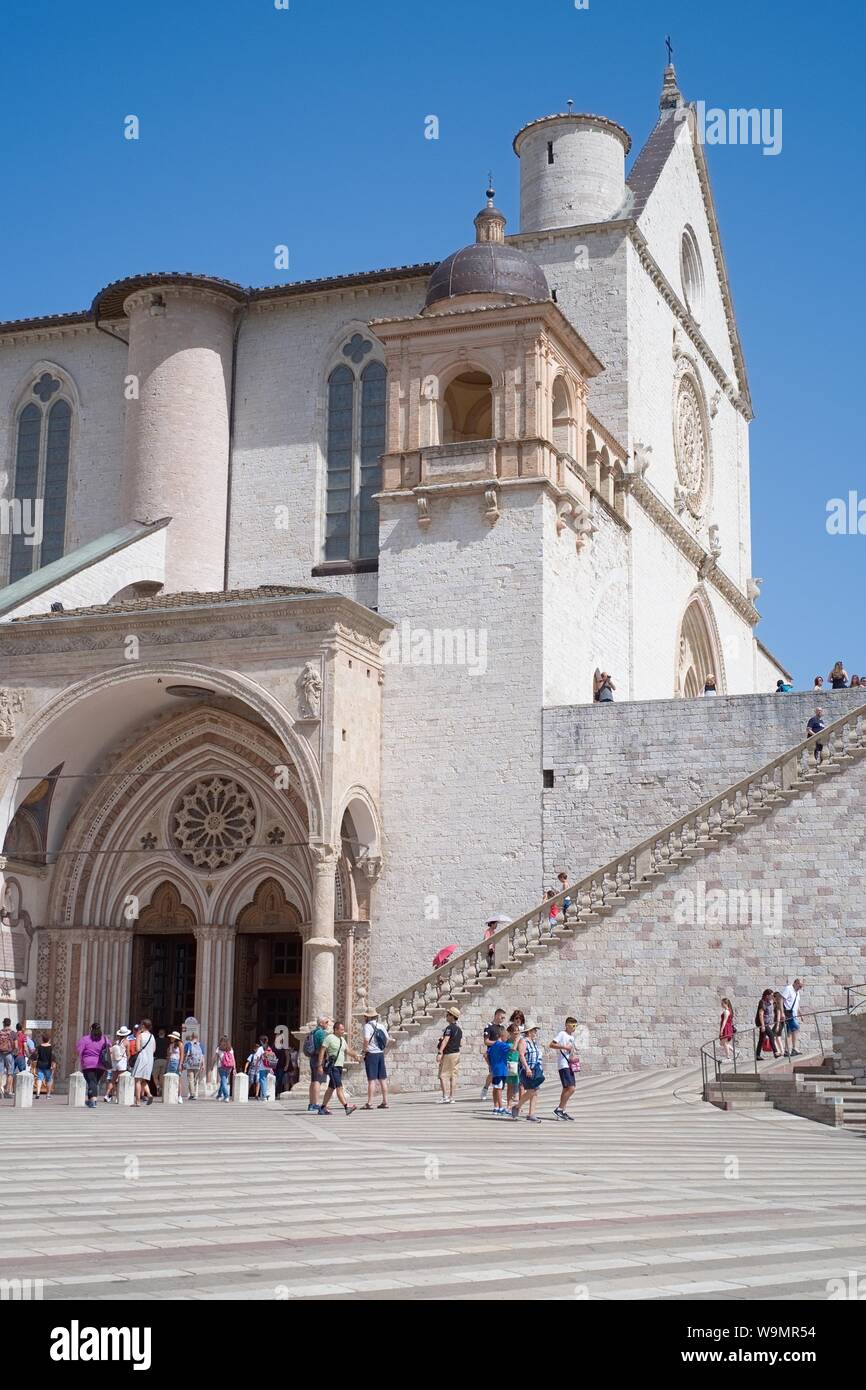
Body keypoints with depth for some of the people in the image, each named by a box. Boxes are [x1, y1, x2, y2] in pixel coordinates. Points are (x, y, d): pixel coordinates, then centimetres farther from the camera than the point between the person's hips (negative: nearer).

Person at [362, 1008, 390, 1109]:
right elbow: (388, 1039, 10)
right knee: (382, 1079, 11)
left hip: (371, 1054, -6)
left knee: (371, 1080, -5)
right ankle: (385, 1102, 14)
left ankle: (369, 1103, -5)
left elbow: (366, 1039, -25)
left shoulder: (368, 1026, -10)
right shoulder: (381, 1026, 8)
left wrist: (365, 1049, -11)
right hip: (381, 1054, 6)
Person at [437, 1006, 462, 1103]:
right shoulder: (459, 1028, 13)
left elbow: (446, 1040, -24)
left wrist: (440, 1052, -30)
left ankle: (445, 1097, -13)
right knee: (453, 1076, 8)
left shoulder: (449, 1027, -14)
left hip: (448, 1054, -8)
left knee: (443, 1075, -5)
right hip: (457, 1053, 8)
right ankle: (451, 1097, 6)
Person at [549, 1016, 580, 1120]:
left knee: (566, 1089, 10)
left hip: (570, 1065, 9)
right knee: (571, 1088, -15)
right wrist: (564, 1047, -23)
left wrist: (574, 1056, 7)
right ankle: (559, 1109, -7)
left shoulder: (572, 1037, 18)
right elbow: (551, 1045, -17)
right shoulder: (562, 1034, -8)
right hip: (563, 1065, -9)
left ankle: (562, 1111, 16)